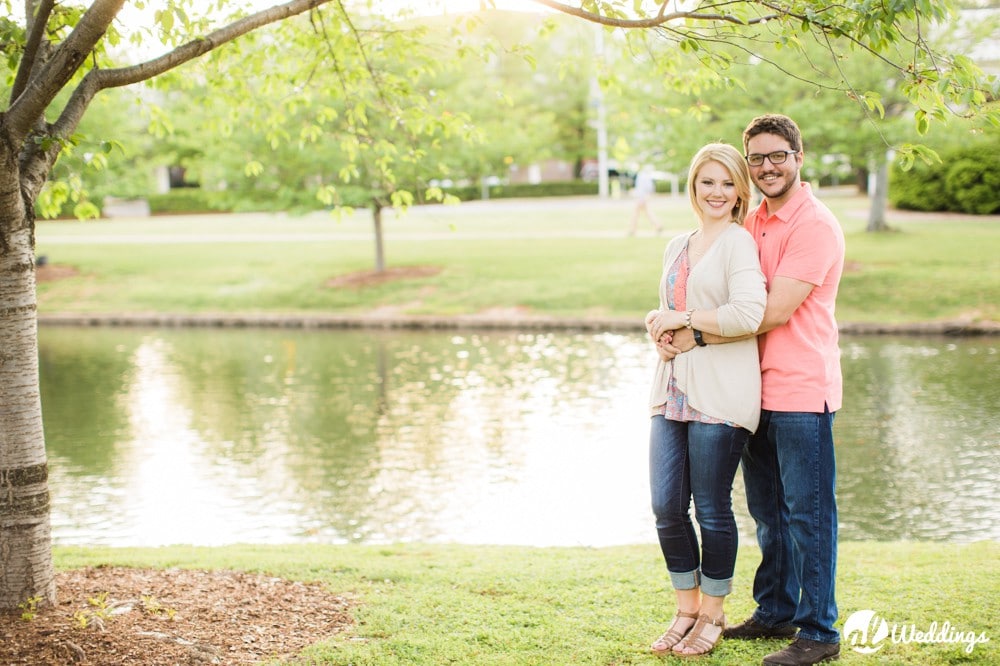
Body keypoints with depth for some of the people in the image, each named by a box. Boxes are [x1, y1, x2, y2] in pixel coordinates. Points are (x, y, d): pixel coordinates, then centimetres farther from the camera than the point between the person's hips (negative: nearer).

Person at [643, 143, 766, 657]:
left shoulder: (738, 242, -6)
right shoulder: (677, 247, 17)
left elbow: (748, 315, -20)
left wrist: (684, 319, -11)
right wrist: (658, 321, 6)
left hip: (720, 396, -7)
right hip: (672, 392, 7)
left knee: (712, 509, 2)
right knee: (666, 507, 5)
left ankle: (712, 616, 20)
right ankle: (686, 610, 23)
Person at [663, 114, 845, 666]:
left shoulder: (814, 225, -12)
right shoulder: (751, 224, 14)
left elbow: (775, 312, -19)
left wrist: (698, 336, -16)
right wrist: (672, 325, -4)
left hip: (801, 390, -8)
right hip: (756, 389, 8)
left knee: (808, 512, -2)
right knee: (768, 511, 16)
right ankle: (774, 613, 30)